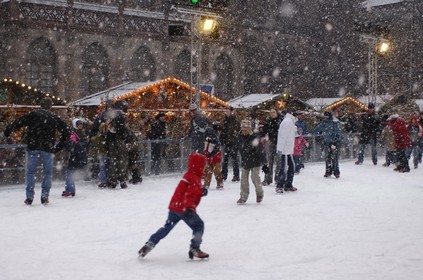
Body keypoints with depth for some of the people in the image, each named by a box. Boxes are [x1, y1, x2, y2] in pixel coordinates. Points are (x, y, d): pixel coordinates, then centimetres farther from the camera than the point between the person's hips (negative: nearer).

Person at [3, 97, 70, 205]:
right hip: (48, 148, 0)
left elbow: (19, 122, -5)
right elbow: (66, 131, 6)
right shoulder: (54, 118, 6)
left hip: (33, 147, 0)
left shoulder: (33, 114, 2)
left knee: (30, 171, 8)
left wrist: (8, 130, 6)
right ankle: (44, 195, 4)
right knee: (48, 172, 11)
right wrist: (60, 145, 12)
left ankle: (29, 196, 4)